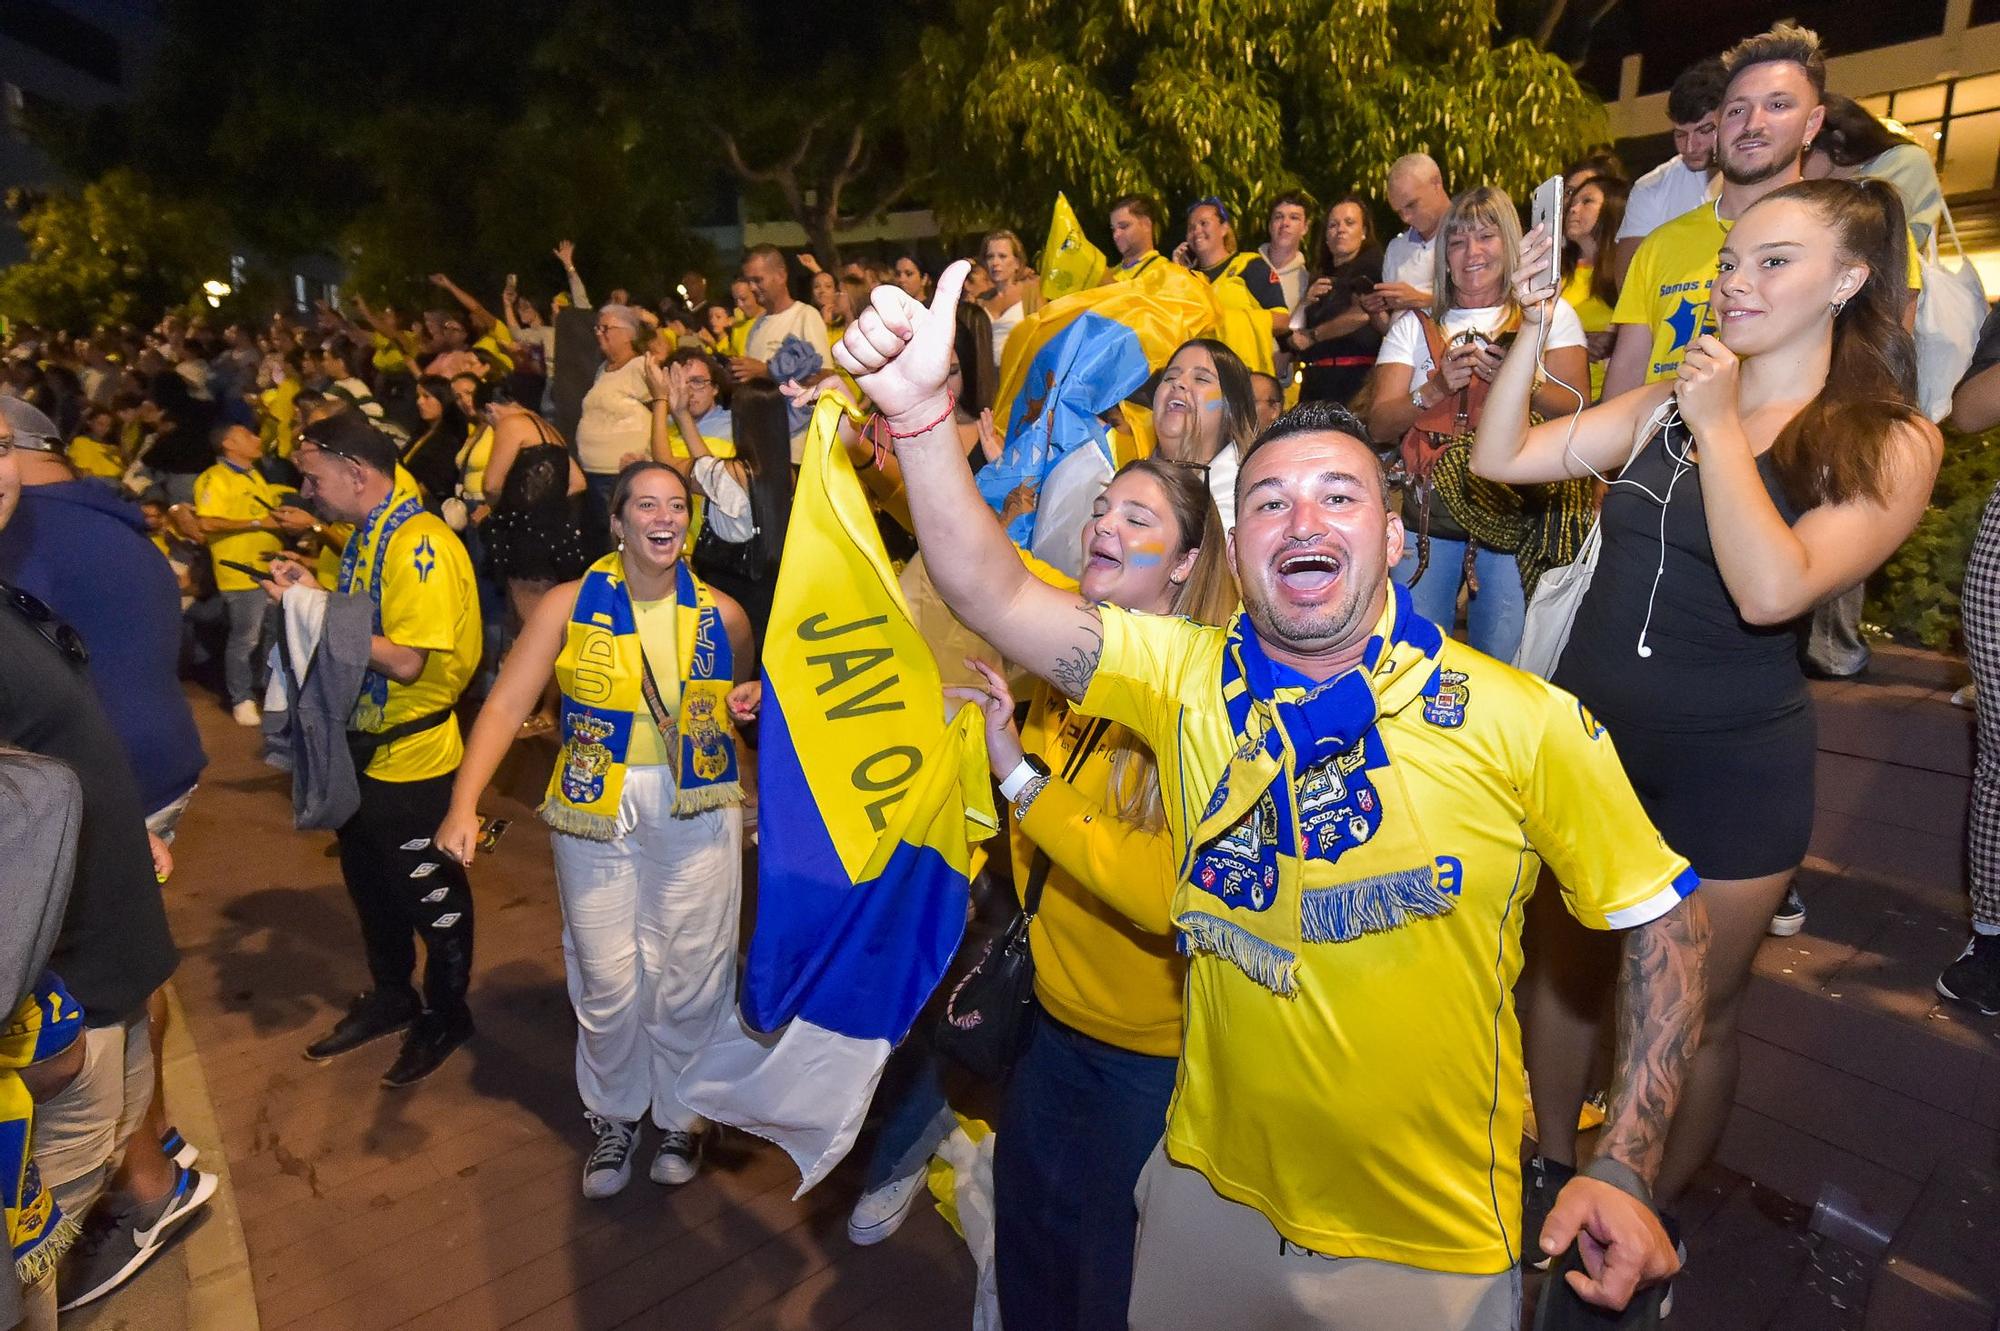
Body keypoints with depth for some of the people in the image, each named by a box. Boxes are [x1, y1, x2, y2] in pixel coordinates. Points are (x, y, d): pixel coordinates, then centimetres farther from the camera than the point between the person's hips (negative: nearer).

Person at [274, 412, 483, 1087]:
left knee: (428, 892, 8)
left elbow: (406, 659, -27)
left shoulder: (421, 545, -22)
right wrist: (309, 594, -3)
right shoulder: (368, 535, 7)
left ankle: (447, 1014, 29)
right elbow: (363, 626, 11)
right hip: (363, 746, 9)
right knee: (368, 879, 23)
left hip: (411, 758, -9)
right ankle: (391, 995, 43)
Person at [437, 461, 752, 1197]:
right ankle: (614, 1115, 35)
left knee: (690, 974, 8)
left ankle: (682, 1114, 33)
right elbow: (506, 703, -11)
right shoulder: (569, 605, -4)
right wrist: (463, 803, -20)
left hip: (697, 810, 1)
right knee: (607, 978, 8)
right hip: (596, 811, 0)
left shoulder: (721, 615, 0)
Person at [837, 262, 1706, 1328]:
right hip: (1210, 1199, 2)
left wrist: (1623, 1169, -9)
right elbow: (991, 593, -19)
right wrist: (918, 407, -32)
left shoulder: (1526, 723, -14)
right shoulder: (1185, 680, -9)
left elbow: (1663, 916, -4)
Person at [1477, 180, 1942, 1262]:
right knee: (1560, 967, 17)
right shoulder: (1665, 403, 4)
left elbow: (1771, 589, -24)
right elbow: (1499, 458, -2)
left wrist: (1722, 428, -18)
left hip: (1726, 768, -3)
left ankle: (1644, 1225, 40)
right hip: (1583, 730, 4)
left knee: (1693, 1012, 15)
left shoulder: (1891, 442, -8)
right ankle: (1551, 1173, 41)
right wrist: (1536, 331, -11)